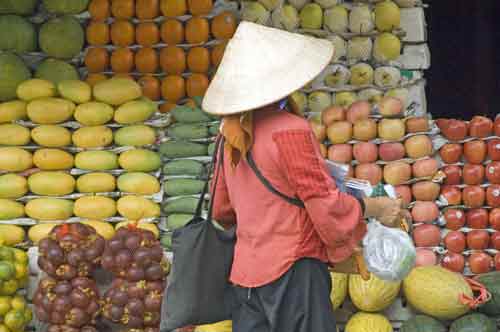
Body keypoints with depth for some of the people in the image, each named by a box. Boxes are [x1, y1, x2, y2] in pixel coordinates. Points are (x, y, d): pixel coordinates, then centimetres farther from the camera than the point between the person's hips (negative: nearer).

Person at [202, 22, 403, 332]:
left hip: (248, 270, 8)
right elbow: (325, 202, -14)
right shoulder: (289, 130, -15)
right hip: (292, 270, -8)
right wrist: (376, 208, 0)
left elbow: (223, 209, 18)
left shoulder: (234, 133, 9)